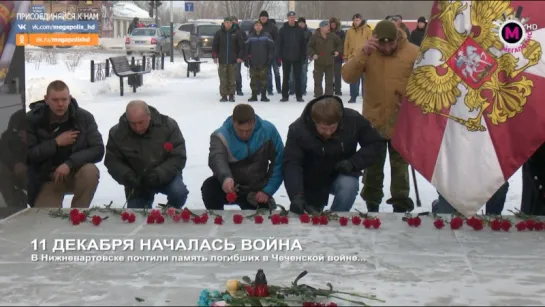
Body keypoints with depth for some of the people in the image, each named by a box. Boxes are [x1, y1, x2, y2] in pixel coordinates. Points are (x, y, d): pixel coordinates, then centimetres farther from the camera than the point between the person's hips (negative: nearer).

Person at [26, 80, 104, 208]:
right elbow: (26, 155, -16)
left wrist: (70, 163, -30)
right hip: (46, 179, -1)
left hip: (74, 175, 1)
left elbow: (98, 150, -17)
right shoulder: (31, 119, -13)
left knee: (91, 171, -33)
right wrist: (56, 142, -22)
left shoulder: (84, 117, -11)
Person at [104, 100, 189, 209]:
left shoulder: (168, 125, -17)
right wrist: (126, 175, -27)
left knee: (179, 192, -31)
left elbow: (179, 157, -16)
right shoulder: (117, 133, -14)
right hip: (138, 182, 1)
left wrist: (160, 174, -33)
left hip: (165, 176, -1)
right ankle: (146, 207, 27)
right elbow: (112, 161, -6)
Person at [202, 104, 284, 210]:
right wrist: (225, 177, -60)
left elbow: (278, 163, -8)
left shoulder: (269, 131, -12)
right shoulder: (221, 136, -19)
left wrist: (267, 190, -17)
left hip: (255, 191, 2)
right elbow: (217, 159, -39)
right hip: (230, 186, -1)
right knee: (209, 187, -30)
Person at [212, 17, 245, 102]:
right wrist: (215, 56, -3)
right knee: (223, 79, 1)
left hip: (233, 60, 0)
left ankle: (231, 95, 10)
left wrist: (240, 57, -3)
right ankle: (224, 95, 7)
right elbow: (214, 45, 5)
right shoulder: (219, 33, 2)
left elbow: (241, 46, 4)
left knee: (232, 80, 2)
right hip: (222, 60, 0)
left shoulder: (236, 33, 1)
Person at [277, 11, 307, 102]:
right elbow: (279, 44, -1)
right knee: (285, 78, 6)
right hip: (286, 58, 0)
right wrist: (279, 56, -7)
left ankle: (299, 96, 9)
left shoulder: (300, 30, 3)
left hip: (297, 58, 0)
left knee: (298, 77, 4)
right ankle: (285, 95, 12)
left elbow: (303, 44, 5)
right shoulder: (283, 30, 0)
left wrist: (304, 55, -1)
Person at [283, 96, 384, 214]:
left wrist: (354, 162, -27)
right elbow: (291, 164, -34)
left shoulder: (353, 120, -24)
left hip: (341, 174, 0)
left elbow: (375, 143, -11)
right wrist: (296, 195, -49)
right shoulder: (298, 129, -29)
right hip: (313, 183, 0)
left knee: (349, 186, -33)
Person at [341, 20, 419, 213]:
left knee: (400, 166, 10)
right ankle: (372, 205, 30)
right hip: (373, 122, 2)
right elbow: (347, 76, -14)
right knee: (373, 166, 15)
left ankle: (400, 206, 19)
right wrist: (363, 53, -25)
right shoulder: (367, 52, -4)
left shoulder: (413, 53, -9)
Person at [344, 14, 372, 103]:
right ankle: (353, 96, 11)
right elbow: (346, 44, 8)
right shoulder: (350, 31, 6)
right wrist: (346, 56, 6)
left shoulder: (367, 30, -2)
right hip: (352, 57, 2)